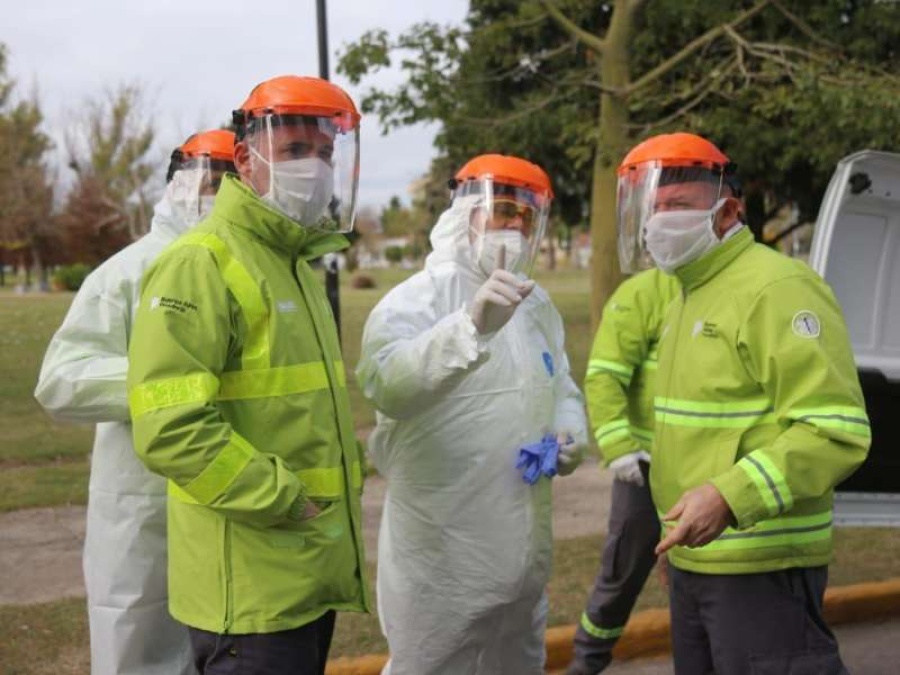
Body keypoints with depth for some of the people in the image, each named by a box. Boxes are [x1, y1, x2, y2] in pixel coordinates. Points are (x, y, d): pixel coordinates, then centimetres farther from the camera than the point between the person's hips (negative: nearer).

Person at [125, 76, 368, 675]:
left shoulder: (295, 267, 16)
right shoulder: (201, 266, -14)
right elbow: (172, 430, -24)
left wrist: (344, 484, 14)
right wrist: (286, 502, -19)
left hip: (310, 577, 9)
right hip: (252, 589, -9)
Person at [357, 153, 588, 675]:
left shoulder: (537, 303, 11)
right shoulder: (417, 299, -14)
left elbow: (561, 387, 25)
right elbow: (387, 384, -34)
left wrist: (571, 430, 2)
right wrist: (472, 325, -46)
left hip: (523, 545, 8)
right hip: (441, 552, -7)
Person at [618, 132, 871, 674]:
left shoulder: (777, 289, -16)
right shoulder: (689, 296, 15)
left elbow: (837, 431, -23)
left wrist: (729, 498, -31)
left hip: (761, 565, -9)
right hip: (692, 557, 9)